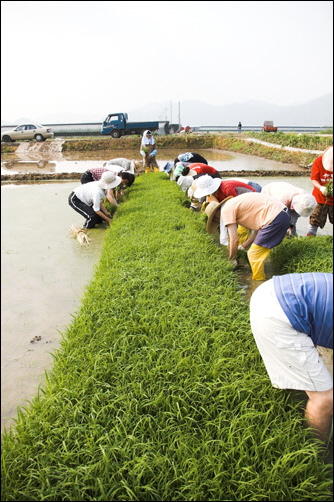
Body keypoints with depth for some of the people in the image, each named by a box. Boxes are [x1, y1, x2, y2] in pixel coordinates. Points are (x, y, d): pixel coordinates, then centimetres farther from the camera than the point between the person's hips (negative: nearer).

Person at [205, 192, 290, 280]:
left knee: (254, 254, 1)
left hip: (274, 218, -10)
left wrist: (232, 258, 7)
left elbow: (234, 239, -9)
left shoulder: (226, 210, -4)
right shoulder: (234, 204, 24)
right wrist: (243, 246, 23)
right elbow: (258, 229, 23)